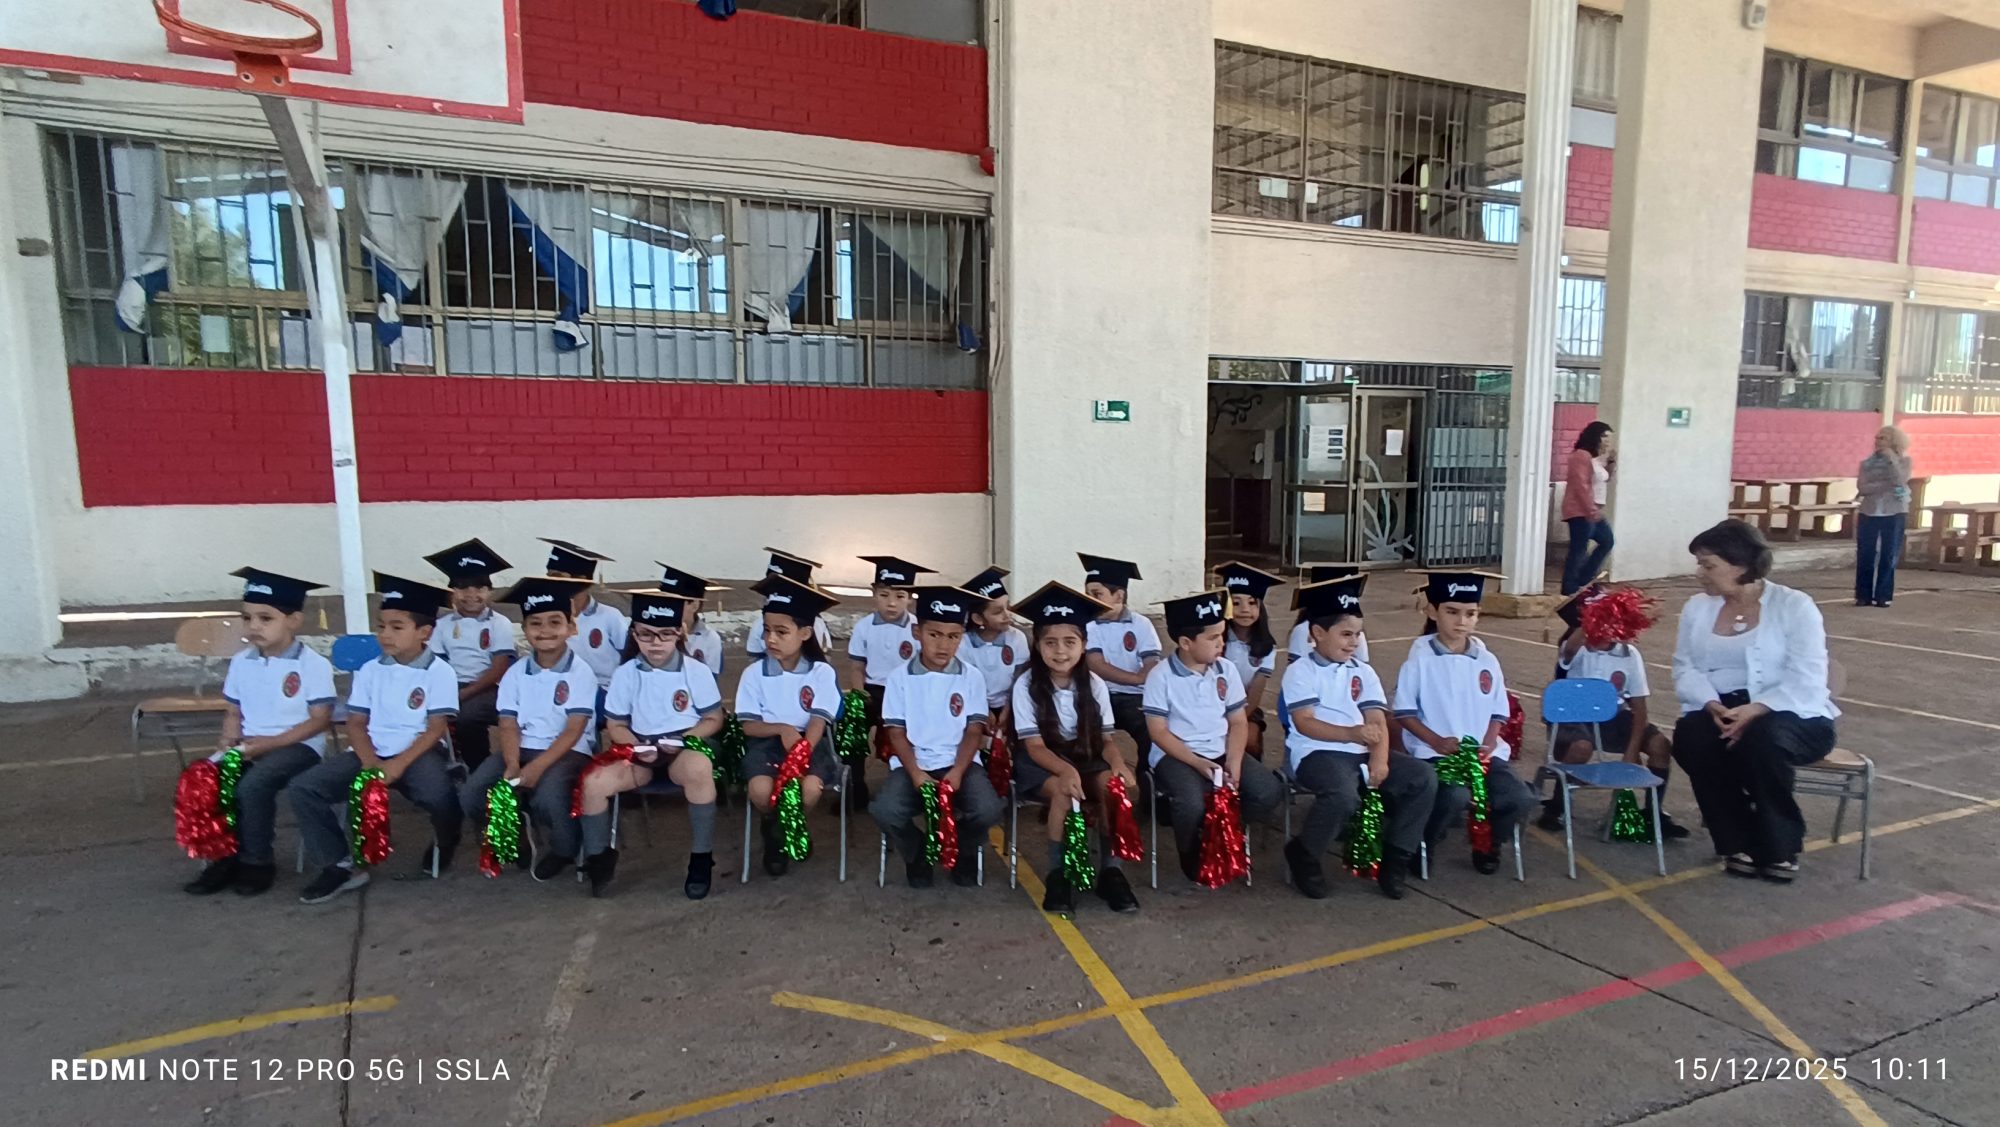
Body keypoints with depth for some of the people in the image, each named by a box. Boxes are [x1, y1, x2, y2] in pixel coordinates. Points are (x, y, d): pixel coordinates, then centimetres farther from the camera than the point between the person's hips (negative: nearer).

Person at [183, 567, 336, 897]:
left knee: (252, 784, -30)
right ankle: (224, 856, -1)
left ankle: (257, 862, -8)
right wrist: (229, 740, -7)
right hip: (248, 745, 6)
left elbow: (320, 721, -12)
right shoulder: (240, 662, 9)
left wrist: (269, 743, -18)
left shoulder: (313, 665, -10)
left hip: (298, 745, -6)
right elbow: (233, 712, 14)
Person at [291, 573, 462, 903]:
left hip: (417, 753, -5)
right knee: (304, 786, -15)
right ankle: (341, 865, -3)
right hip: (371, 753, 5)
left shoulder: (439, 671, -4)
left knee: (438, 794, -34)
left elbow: (436, 728, -8)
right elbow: (356, 723, 7)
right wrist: (370, 762, -12)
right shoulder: (369, 670, 10)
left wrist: (399, 764, -20)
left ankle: (444, 842, 4)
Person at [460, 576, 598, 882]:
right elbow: (508, 725, 2)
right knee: (470, 795, -16)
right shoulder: (516, 673, 7)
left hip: (567, 752, -5)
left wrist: (538, 766, -24)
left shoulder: (580, 672, -7)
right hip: (522, 750, 5)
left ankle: (562, 849, 2)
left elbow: (573, 731, -12)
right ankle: (516, 837, 14)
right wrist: (512, 765, -17)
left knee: (547, 798, -34)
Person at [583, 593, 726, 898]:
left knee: (699, 768, -39)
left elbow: (713, 719, 2)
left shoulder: (697, 671, 0)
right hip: (640, 752, 3)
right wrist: (636, 747, -12)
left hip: (685, 748, -3)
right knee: (593, 781, -24)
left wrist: (682, 740, -14)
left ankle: (701, 858, -22)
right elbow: (615, 726, 8)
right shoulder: (625, 674, 5)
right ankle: (598, 857, 4)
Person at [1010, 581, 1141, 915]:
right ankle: (1058, 872, -16)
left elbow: (1106, 738, -3)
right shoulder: (1026, 684, -13)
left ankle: (1110, 869, -13)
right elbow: (1035, 745, -16)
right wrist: (1065, 769, -36)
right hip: (1041, 762, -3)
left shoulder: (1094, 684, -3)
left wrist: (1118, 762, -27)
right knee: (1064, 790, -35)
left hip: (1087, 757, 3)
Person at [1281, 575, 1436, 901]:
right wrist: (1351, 733, -29)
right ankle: (1303, 854, -9)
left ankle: (1394, 859, 2)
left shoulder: (1364, 672, 16)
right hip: (1316, 752, -6)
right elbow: (1304, 723, -14)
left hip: (1362, 752, 6)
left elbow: (1378, 721, 5)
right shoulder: (1300, 671, -2)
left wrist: (1380, 759, -14)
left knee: (1423, 779, -12)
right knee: (1343, 794, -36)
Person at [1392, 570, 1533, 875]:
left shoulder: (1487, 662, 8)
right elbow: (1404, 713, -5)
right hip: (1435, 753, -4)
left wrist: (1489, 742, -6)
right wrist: (1437, 741, -17)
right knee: (1456, 796, -32)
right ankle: (1423, 844, -1)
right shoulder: (1420, 660, -5)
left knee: (1520, 798, -17)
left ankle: (1488, 844, 15)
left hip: (1483, 754, 5)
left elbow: (1498, 712, 13)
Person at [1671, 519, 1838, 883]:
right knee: (1690, 737, -30)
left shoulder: (1794, 606, -6)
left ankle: (1779, 846, -12)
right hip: (1718, 712, 4)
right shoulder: (1697, 607, 8)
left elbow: (1806, 682, -15)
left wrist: (1756, 710, -30)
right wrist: (1711, 705, -19)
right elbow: (1685, 668, 1)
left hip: (1791, 717, -3)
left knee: (1761, 739, -37)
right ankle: (1738, 842, -11)